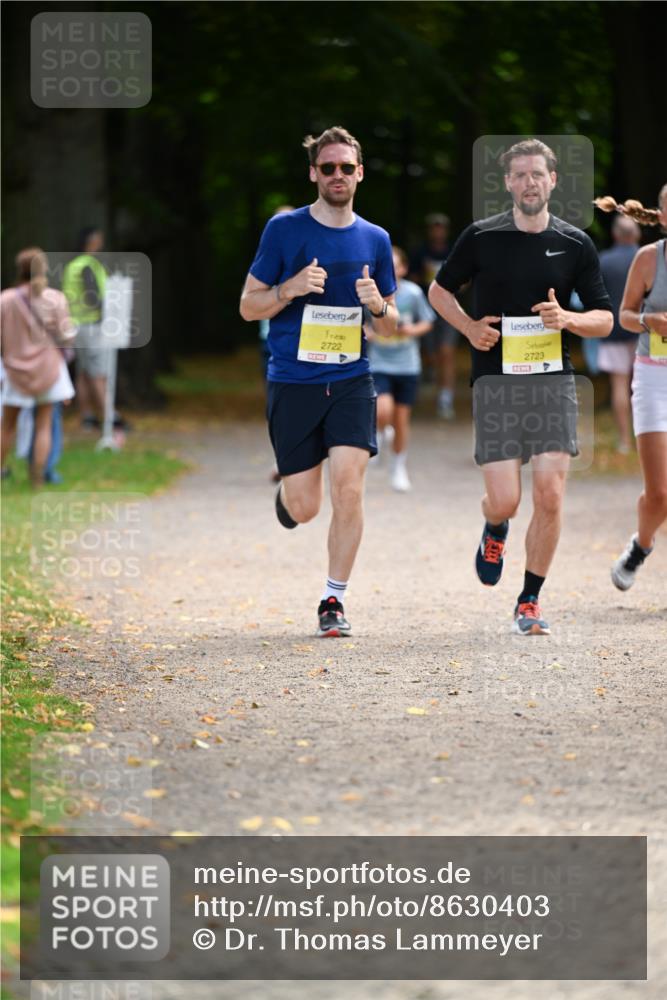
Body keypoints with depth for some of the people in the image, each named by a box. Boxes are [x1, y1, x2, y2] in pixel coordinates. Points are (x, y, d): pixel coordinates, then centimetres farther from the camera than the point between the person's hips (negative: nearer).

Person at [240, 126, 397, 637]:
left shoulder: (374, 239, 8)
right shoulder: (284, 229, -1)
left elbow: (391, 327, 15)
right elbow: (249, 306, 2)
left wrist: (378, 305, -8)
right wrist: (291, 288, -17)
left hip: (352, 382, 2)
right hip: (293, 383, -2)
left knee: (349, 488, -14)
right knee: (304, 509, 0)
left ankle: (334, 600, 0)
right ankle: (287, 492, 39)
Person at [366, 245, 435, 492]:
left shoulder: (413, 293, -6)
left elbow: (427, 322, 7)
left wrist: (414, 330, -13)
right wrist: (365, 331, -14)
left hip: (407, 366, 1)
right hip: (378, 364, -1)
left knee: (402, 418, 7)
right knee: (384, 410, -22)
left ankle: (399, 469, 26)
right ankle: (380, 434, 14)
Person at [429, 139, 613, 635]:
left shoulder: (575, 243, 4)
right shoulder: (481, 237, 1)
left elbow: (604, 318, 8)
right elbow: (440, 290, 15)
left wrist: (567, 319, -12)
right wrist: (469, 326, -3)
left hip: (554, 379, 1)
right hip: (496, 381, -1)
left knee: (550, 496, -9)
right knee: (504, 500, -8)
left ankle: (530, 602, 6)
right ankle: (495, 530, 32)